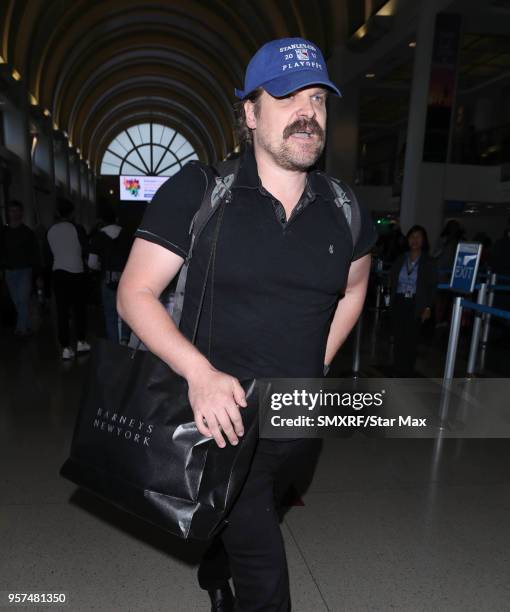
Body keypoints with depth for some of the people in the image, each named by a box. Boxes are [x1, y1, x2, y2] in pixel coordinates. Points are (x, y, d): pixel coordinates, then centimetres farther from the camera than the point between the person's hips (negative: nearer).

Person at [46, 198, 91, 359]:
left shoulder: (51, 231, 2)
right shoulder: (77, 229, -9)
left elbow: (50, 253, 8)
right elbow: (85, 250, -2)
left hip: (58, 273, 3)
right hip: (76, 273, -3)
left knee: (62, 311, 5)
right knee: (79, 308, 11)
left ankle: (66, 348, 7)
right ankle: (81, 342, 17)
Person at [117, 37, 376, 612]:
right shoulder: (198, 191, -13)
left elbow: (353, 289, 16)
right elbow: (134, 294, -12)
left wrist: (316, 366, 7)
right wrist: (201, 372, -26)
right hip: (221, 415, -4)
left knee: (236, 519, 29)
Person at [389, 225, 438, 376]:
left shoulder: (429, 262, 3)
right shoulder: (400, 260, 12)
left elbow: (432, 287, -1)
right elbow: (392, 280, 14)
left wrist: (428, 307, -9)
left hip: (416, 305, -2)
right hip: (399, 303, 2)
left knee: (411, 339, -2)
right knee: (398, 337, 1)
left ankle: (407, 372, 10)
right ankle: (397, 371, 11)